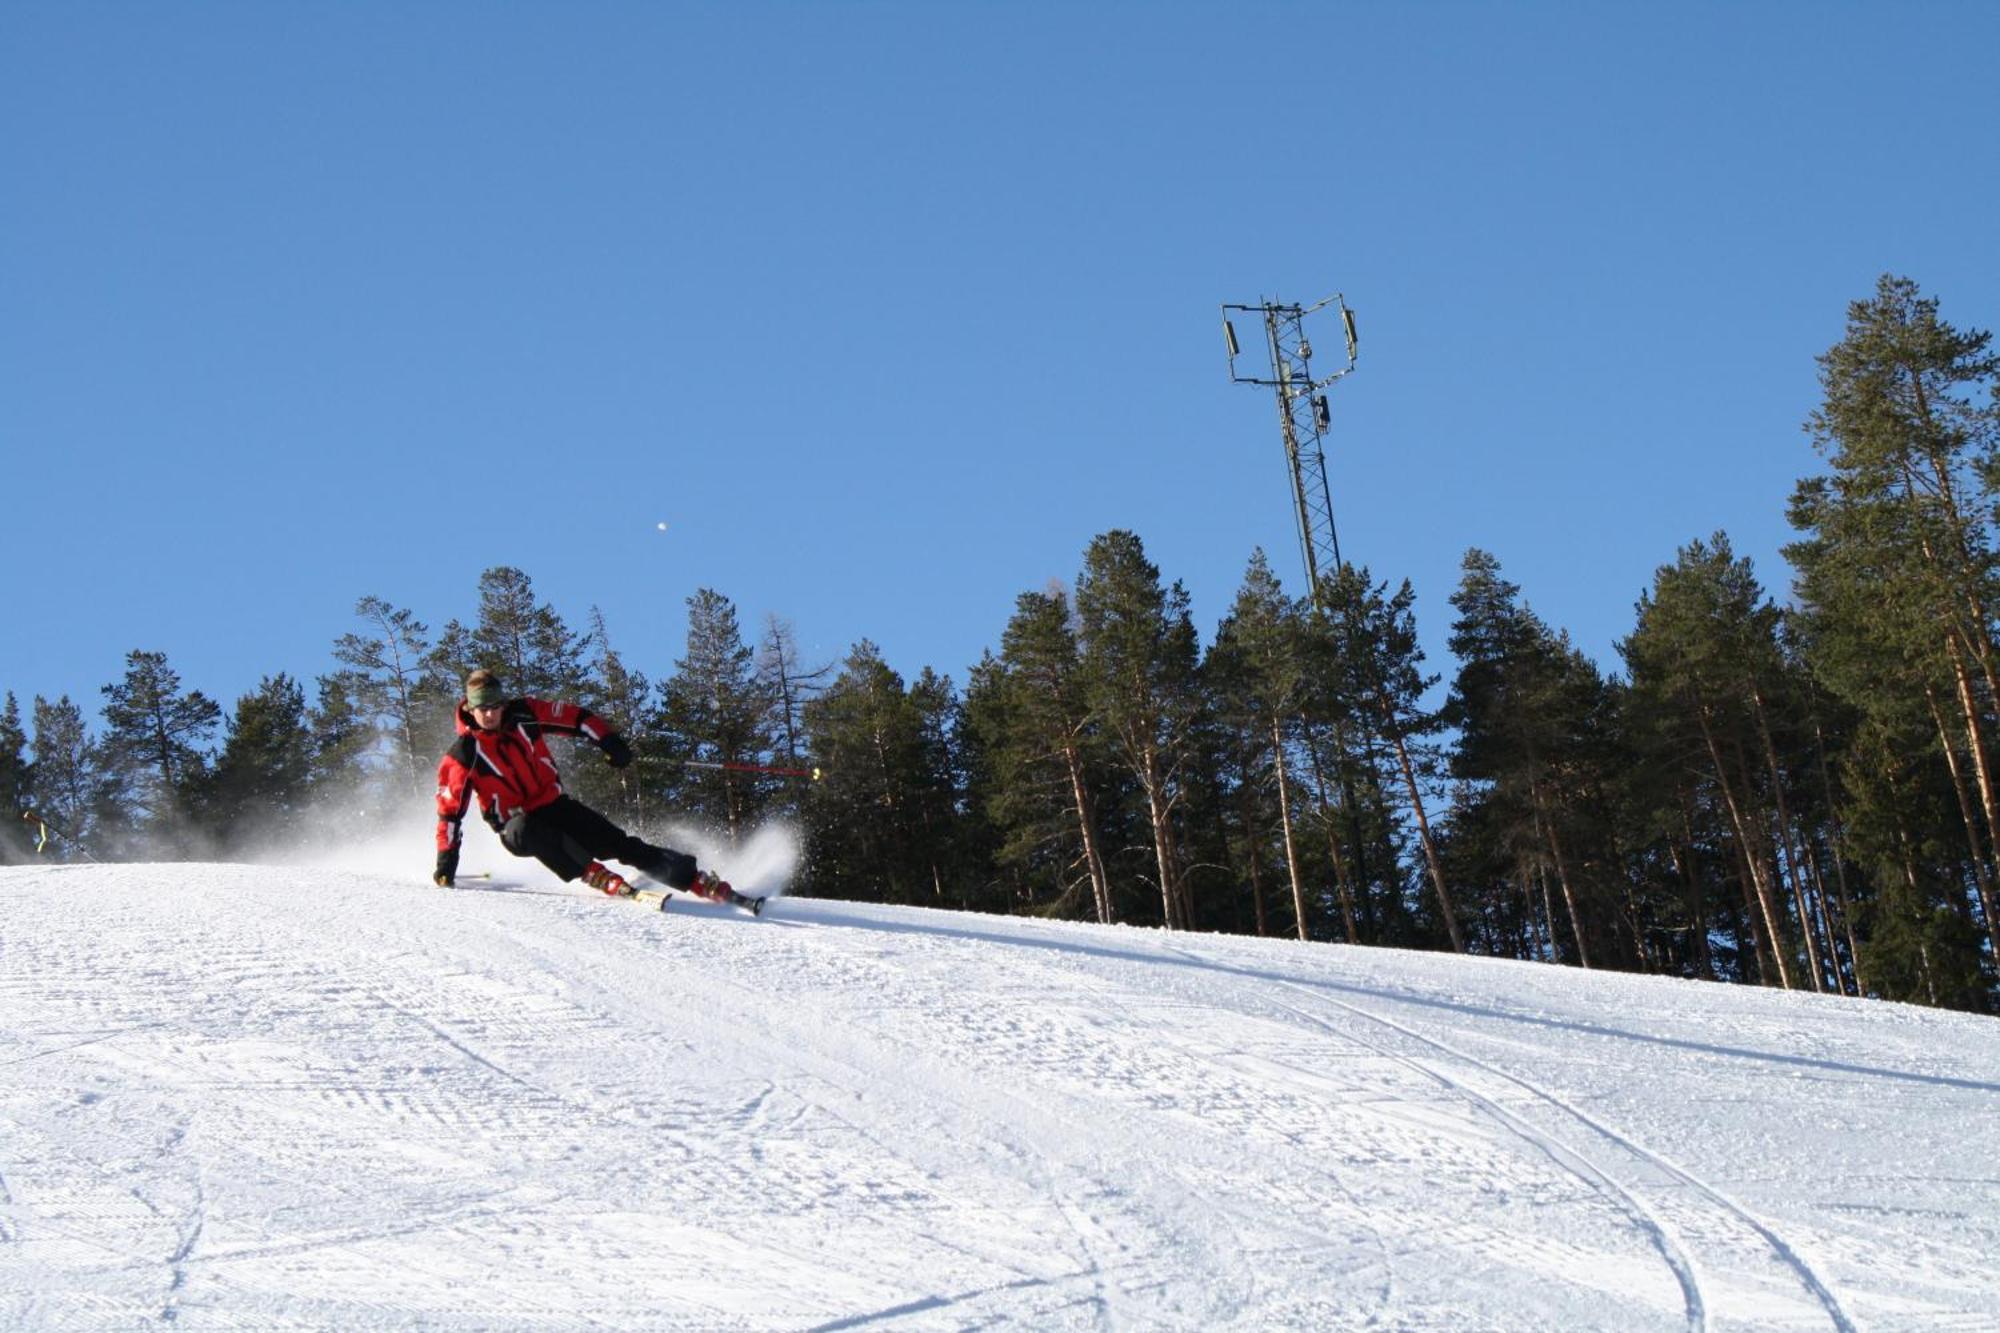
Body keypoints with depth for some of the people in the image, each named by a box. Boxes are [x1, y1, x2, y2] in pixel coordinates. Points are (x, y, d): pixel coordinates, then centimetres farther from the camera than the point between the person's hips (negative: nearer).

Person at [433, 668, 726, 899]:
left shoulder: (523, 714, -8)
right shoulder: (463, 755, -13)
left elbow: (574, 718, 2)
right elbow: (450, 808, -9)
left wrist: (609, 742, -6)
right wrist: (446, 858, -13)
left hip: (554, 804, 3)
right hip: (516, 824, -2)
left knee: (618, 844, -10)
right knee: (526, 830, -39)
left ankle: (696, 879, -7)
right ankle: (594, 874, -32)